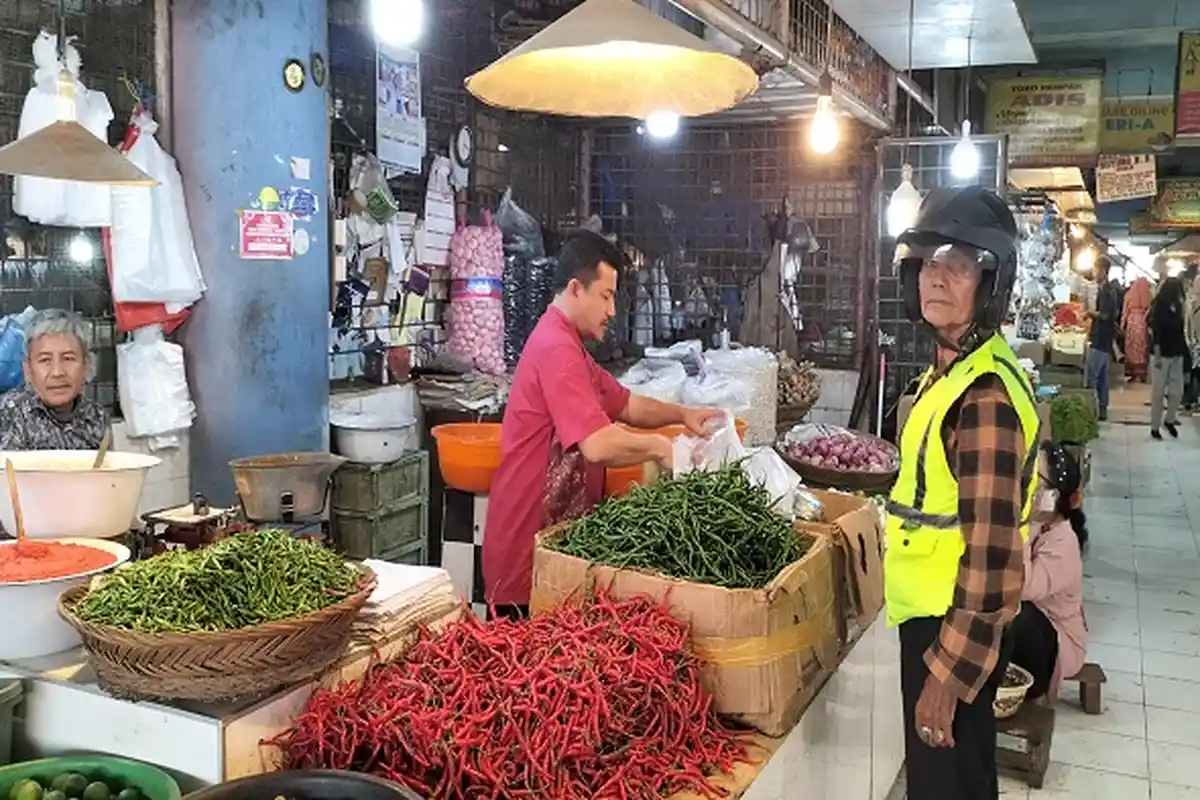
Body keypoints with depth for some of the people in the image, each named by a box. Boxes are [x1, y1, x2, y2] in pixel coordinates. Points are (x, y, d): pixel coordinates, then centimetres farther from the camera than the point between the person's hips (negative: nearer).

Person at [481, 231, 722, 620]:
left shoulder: (568, 345, 16)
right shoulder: (557, 349, -19)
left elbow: (625, 404, 23)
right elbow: (598, 446, -27)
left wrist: (681, 414, 8)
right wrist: (658, 448, -11)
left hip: (553, 531, 10)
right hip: (529, 544, -10)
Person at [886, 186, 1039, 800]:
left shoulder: (986, 393, -26)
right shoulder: (954, 366, 5)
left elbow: (991, 553, -27)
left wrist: (947, 671, -23)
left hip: (956, 622, -9)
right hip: (939, 611, 9)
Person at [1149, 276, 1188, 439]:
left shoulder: (1177, 307, 7)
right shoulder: (1159, 308, -12)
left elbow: (1180, 332, 10)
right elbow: (1156, 334, -16)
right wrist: (1157, 356, -20)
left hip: (1176, 355, 6)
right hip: (1162, 355, -6)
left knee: (1177, 391, 6)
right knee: (1158, 392, 1)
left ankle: (1169, 420, 25)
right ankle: (1155, 427, 9)